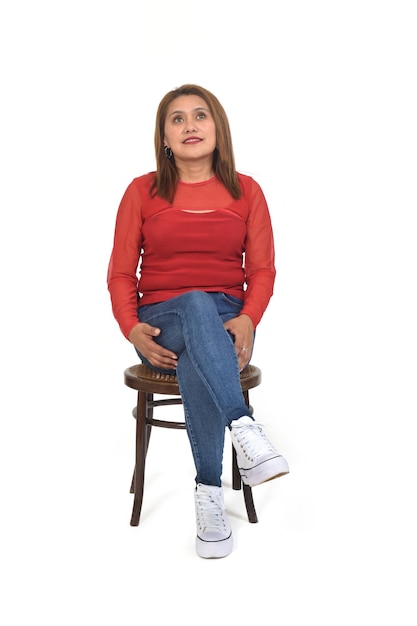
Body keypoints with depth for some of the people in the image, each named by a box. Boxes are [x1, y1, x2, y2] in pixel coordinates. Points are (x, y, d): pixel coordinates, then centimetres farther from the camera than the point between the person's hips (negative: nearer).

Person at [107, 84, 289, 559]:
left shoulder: (246, 191, 6)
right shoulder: (142, 191, 4)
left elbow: (262, 270, 4)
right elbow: (121, 274, 4)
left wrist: (247, 320, -16)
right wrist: (132, 329, -14)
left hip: (225, 323, 1)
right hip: (162, 323, 0)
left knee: (196, 361, -37)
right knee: (197, 305, -38)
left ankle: (210, 493, -31)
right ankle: (244, 429, -48)